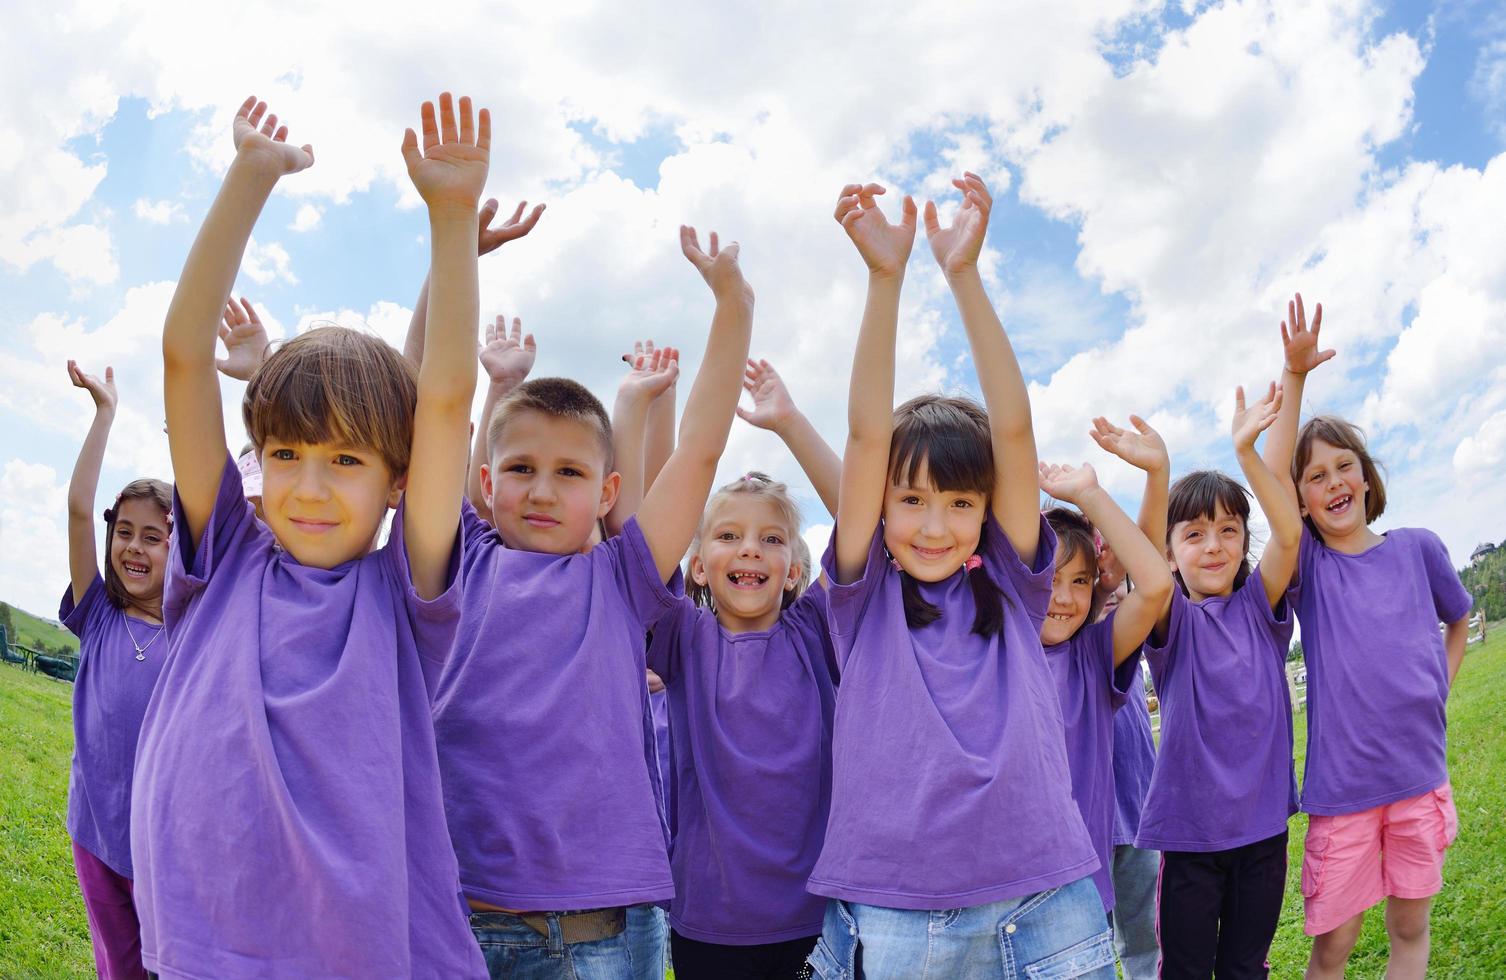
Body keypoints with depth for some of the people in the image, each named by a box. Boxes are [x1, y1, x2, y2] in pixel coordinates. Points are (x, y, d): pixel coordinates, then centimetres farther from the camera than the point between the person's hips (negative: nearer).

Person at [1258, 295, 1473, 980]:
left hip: (1420, 775, 2)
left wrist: (1438, 689, 8)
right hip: (1342, 784, -2)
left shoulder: (1418, 549, 3)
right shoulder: (1309, 566, -4)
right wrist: (1295, 375, -27)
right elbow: (1270, 481, -21)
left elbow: (1458, 621, 22)